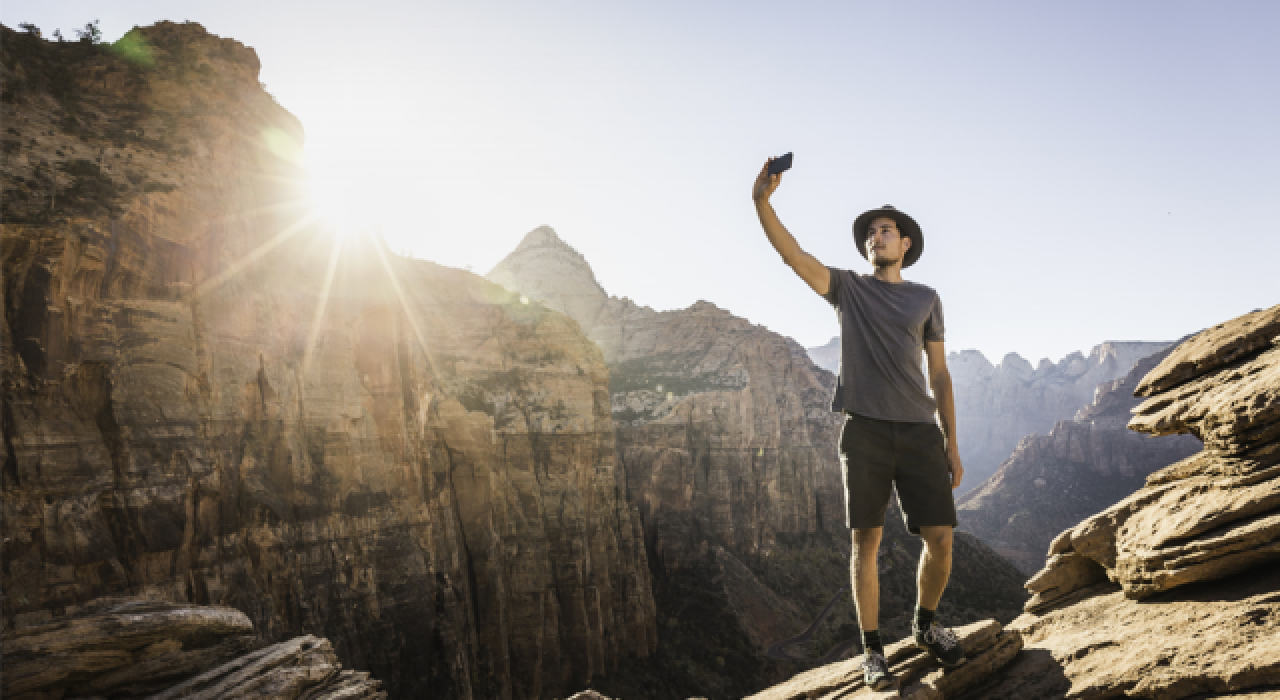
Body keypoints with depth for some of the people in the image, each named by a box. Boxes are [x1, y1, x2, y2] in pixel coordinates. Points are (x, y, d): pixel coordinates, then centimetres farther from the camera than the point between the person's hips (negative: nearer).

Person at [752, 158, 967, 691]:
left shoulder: (926, 299, 14)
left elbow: (939, 373, 14)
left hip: (920, 431, 2)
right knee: (866, 540, 1)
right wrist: (762, 201, -22)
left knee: (940, 537, -2)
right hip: (864, 432, -1)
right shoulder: (847, 288, 10)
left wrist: (952, 444, 9)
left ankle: (926, 624, 25)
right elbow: (791, 254, -6)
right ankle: (872, 650, 14)